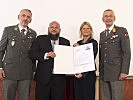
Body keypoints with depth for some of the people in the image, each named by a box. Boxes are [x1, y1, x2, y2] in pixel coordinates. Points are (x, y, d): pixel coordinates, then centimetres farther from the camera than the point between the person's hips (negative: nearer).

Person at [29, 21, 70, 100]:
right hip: (43, 77, -1)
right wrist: (45, 55, -19)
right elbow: (32, 54, -4)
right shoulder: (40, 39, 5)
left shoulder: (65, 42, 11)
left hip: (59, 78, 2)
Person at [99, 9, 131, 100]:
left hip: (117, 73, -5)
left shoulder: (122, 31, 0)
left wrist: (124, 71, -14)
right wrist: (100, 71, 13)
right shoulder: (102, 34, 17)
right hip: (104, 74, 5)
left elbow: (127, 52, -7)